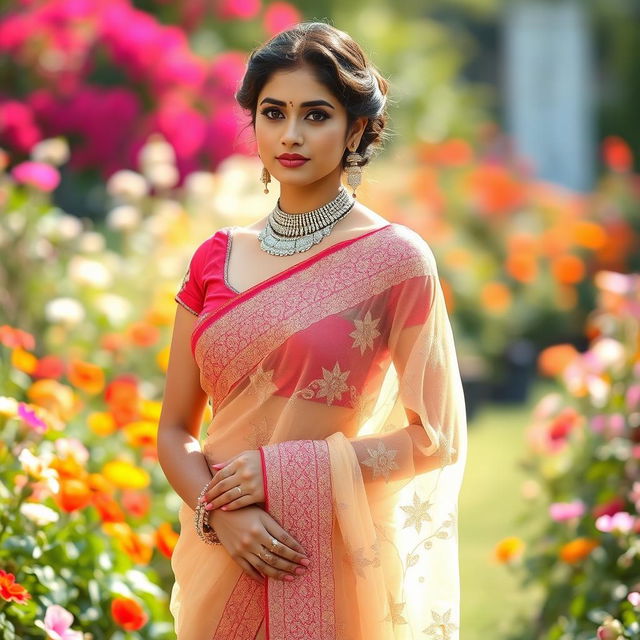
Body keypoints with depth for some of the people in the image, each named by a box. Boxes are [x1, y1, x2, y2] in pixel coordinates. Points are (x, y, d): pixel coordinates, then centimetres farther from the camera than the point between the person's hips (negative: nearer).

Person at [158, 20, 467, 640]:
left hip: (331, 559, -4)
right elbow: (175, 431, 7)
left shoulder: (394, 258, -6)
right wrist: (221, 514, -13)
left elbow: (434, 441, -6)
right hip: (224, 557, 4)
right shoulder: (216, 258, 6)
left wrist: (286, 468, -14)